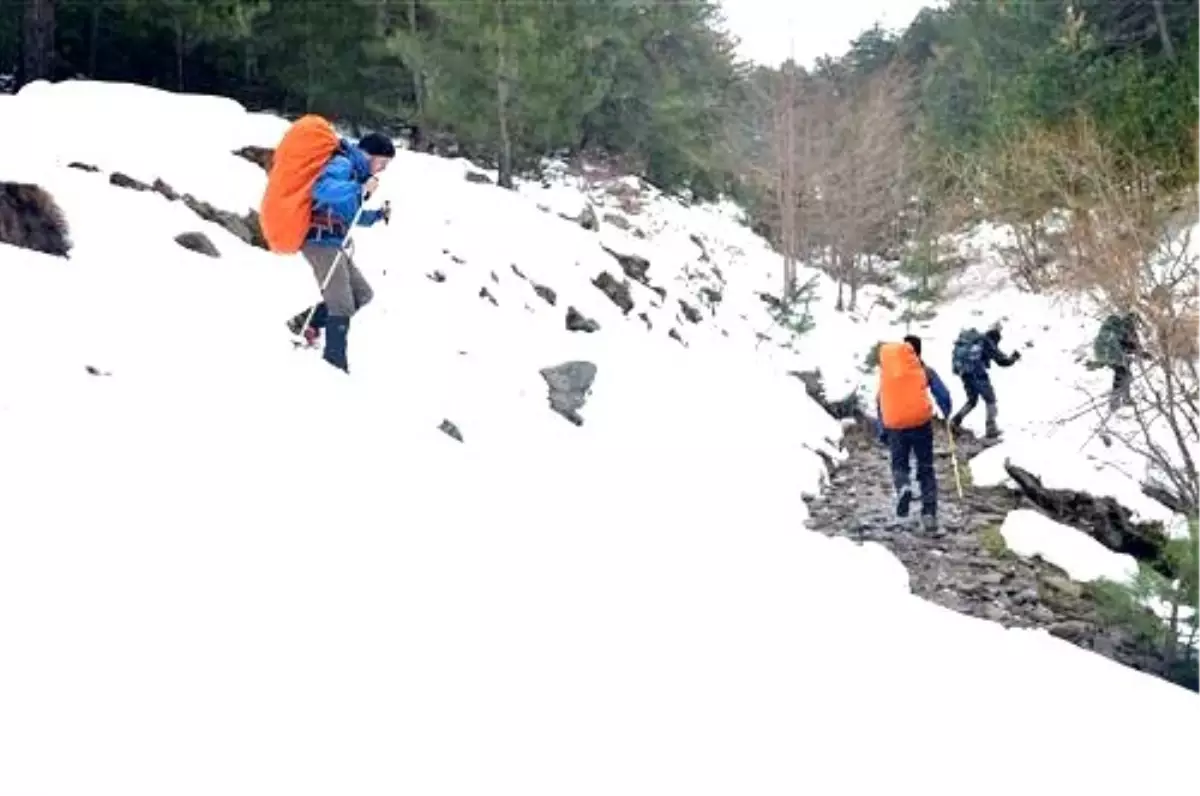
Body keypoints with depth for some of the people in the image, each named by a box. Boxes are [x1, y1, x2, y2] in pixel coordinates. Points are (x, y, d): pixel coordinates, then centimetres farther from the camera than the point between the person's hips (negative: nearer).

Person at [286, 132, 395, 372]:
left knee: (363, 294, 14)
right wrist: (360, 190, -32)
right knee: (342, 306, -6)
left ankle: (304, 322, 16)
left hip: (332, 244, 10)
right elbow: (322, 189, -34)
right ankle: (335, 362, 4)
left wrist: (377, 215, 14)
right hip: (321, 242, -10)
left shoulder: (355, 171, 18)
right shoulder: (342, 164, -12)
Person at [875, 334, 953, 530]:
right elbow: (943, 395, -4)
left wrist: (882, 431, 20)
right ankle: (929, 513, 0)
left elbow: (880, 403, 14)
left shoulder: (886, 372, 11)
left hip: (895, 426, 1)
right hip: (921, 423, -1)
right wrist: (948, 417, 15)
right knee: (926, 469, 10)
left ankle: (903, 487, -17)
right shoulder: (925, 370, 4)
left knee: (899, 465, 17)